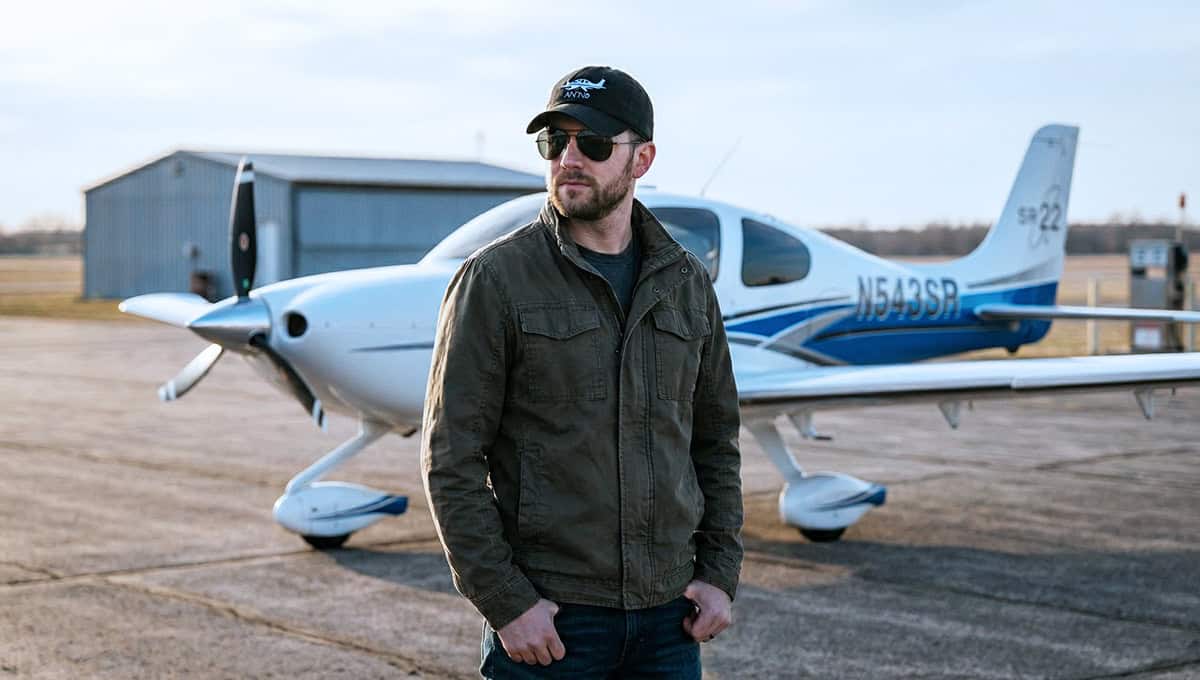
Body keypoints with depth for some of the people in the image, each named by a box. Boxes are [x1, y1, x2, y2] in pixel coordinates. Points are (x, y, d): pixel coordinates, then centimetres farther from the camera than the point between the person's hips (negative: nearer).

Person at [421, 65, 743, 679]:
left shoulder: (685, 283, 7)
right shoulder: (495, 279, -7)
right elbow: (450, 461, -9)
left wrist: (719, 572, 5)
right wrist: (505, 603, -13)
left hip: (667, 611, 4)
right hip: (547, 617, -4)